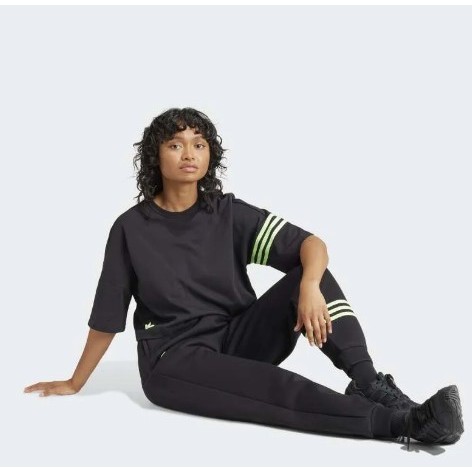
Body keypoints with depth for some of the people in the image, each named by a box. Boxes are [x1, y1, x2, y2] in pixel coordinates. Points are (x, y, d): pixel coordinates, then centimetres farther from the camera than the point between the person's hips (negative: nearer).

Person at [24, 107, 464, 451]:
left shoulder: (229, 214, 0)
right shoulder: (131, 228, -4)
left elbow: (311, 244, -10)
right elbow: (107, 318, 4)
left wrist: (309, 287, -32)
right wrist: (74, 384, 9)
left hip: (238, 339, 4)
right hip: (172, 361, -3)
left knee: (304, 277, -21)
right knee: (278, 388, -33)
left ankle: (368, 381, -34)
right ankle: (398, 420, -41)